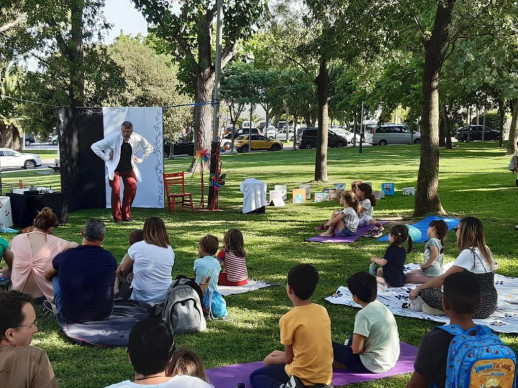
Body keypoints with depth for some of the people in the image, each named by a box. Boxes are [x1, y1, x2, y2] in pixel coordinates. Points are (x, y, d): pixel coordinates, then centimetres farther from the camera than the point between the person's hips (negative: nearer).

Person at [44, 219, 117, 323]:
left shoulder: (65, 256, -10)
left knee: (56, 275, 18)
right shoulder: (109, 258, -9)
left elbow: (46, 274, 12)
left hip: (70, 315, -1)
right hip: (103, 314, 1)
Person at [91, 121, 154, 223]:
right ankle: (117, 216, -2)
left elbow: (149, 148, 10)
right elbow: (94, 146, -13)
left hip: (128, 168, 3)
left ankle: (126, 215, 1)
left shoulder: (137, 139, -11)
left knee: (132, 186, -13)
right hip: (114, 168, -3)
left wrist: (140, 159, 2)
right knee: (116, 189, -16)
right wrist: (106, 157, -13)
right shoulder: (113, 138, -20)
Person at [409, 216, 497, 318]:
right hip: (490, 305, 9)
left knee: (426, 292, -13)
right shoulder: (485, 250, 13)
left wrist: (418, 289, 0)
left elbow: (443, 278, -10)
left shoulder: (469, 253, -14)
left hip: (479, 308, -9)